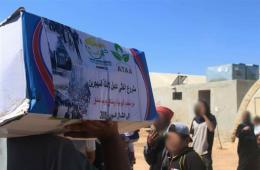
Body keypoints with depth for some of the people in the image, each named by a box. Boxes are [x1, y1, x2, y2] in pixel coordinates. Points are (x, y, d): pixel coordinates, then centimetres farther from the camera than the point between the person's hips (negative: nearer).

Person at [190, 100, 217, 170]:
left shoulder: (211, 118, -6)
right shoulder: (195, 119, 6)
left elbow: (211, 128, -27)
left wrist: (204, 116, -21)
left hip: (205, 152, -5)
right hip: (194, 152, 5)